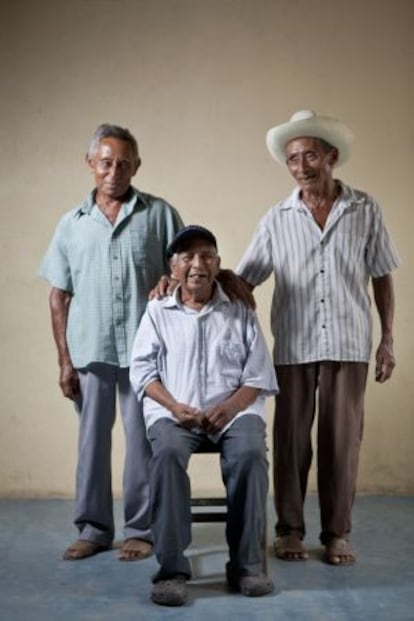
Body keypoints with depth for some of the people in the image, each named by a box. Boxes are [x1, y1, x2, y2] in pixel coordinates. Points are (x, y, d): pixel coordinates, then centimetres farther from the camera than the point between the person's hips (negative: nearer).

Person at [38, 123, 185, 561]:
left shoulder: (159, 214, 4)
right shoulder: (72, 224, 10)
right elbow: (59, 297, 10)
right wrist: (64, 360, 4)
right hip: (90, 351, 2)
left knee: (142, 441, 5)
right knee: (92, 439, 9)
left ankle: (141, 529, 17)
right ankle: (93, 527, 22)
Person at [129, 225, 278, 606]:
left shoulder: (241, 313, 13)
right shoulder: (157, 312, 13)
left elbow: (259, 375, 7)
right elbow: (142, 370, 6)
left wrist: (230, 405, -12)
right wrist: (174, 406, -11)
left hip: (234, 408, 1)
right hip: (173, 410, 0)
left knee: (250, 453, -32)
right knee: (167, 453, -34)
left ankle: (246, 564, -19)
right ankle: (172, 567, -26)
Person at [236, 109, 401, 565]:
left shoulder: (365, 210, 4)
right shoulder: (276, 220, 4)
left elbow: (382, 278, 8)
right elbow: (243, 281, 3)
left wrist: (387, 338, 5)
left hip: (348, 344, 0)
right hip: (293, 346, 1)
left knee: (342, 440, 3)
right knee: (291, 439, 6)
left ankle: (337, 533, 17)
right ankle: (290, 530, 20)